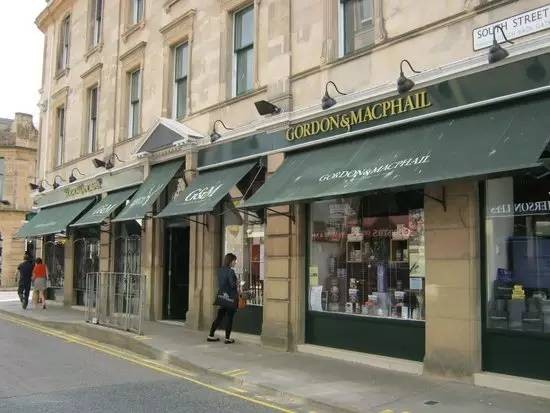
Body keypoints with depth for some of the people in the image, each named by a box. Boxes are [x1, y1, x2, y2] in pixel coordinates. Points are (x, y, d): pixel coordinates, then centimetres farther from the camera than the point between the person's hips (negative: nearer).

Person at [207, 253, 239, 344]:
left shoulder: (220, 270, 8)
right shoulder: (230, 271, -16)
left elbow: (220, 284, 12)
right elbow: (233, 285, -18)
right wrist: (237, 290, -1)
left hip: (222, 296, 7)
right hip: (230, 297, -7)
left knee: (219, 316, 14)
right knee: (229, 318, 3)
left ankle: (211, 335, 17)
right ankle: (227, 338, 9)